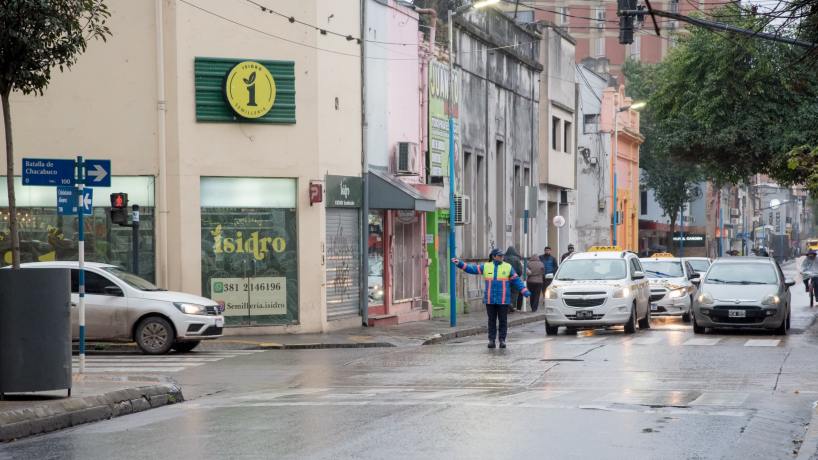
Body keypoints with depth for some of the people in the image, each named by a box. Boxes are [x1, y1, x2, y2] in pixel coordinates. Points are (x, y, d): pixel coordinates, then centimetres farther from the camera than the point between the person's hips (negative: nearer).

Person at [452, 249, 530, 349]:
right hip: (490, 300, 1)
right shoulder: (486, 267, 5)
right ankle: (491, 340, 9)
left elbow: (517, 280, 4)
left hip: (503, 300, -1)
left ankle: (502, 340, 7)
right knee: (491, 320, 5)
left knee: (503, 320, 1)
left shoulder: (508, 267, 3)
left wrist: (525, 291, -2)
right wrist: (460, 263, -5)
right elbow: (472, 268, 4)